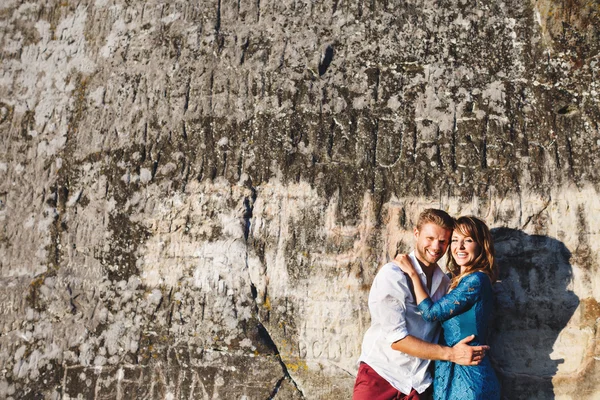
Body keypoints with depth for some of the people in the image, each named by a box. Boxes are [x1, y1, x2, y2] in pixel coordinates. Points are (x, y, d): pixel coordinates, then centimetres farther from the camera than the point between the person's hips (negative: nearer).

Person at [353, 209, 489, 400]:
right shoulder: (392, 274, -14)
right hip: (380, 376, -5)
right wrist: (451, 354, -17)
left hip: (419, 383, 5)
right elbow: (396, 338, -18)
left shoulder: (445, 282, 4)